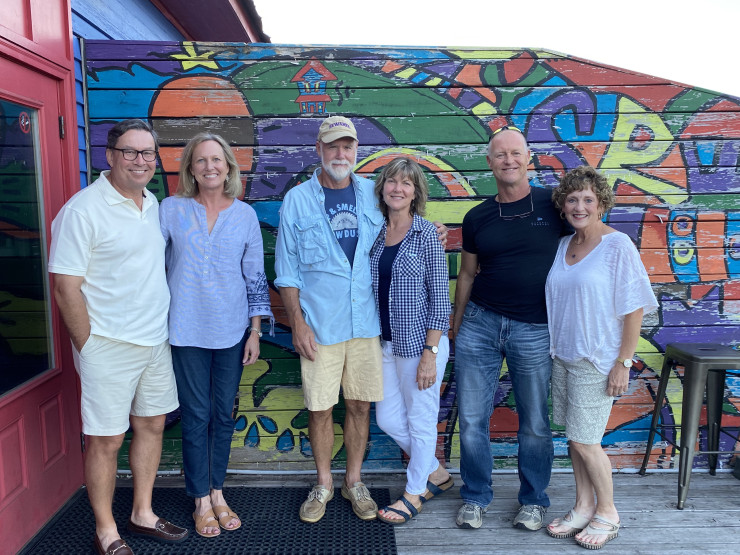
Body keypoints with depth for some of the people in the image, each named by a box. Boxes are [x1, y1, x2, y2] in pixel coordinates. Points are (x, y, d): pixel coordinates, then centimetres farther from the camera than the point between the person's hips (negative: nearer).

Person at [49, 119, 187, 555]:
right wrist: (88, 346, -12)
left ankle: (143, 514, 34)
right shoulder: (83, 210, -14)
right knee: (106, 439, 4)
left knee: (152, 424, 16)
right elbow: (66, 287, -14)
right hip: (109, 346, -7)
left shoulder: (153, 203, 9)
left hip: (156, 340, 7)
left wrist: (162, 325, 14)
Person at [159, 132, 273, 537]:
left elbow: (256, 277, 4)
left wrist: (255, 331, 2)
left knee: (223, 414, 11)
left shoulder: (245, 214, 2)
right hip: (187, 331, -1)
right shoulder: (171, 209, -1)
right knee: (196, 416, 6)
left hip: (232, 331, 1)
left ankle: (217, 492, 29)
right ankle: (201, 501, 23)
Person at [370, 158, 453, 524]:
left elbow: (440, 297, -11)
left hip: (420, 342, -6)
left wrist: (430, 353, -15)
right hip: (387, 343, 7)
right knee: (387, 418, 15)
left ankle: (414, 493, 30)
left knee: (420, 420, 9)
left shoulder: (426, 234, -10)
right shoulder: (376, 232, 6)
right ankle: (436, 474, 37)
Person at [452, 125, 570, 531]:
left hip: (534, 329, -2)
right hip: (479, 322, 2)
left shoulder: (554, 205, -1)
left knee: (535, 422, 10)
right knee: (472, 418, 6)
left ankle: (533, 501, 31)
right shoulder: (477, 217, 5)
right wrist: (456, 326, 14)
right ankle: (475, 497, 27)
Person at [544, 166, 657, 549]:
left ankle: (607, 514, 23)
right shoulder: (563, 245, 7)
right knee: (573, 437, 14)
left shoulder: (617, 246, -12)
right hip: (562, 355, 6)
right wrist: (553, 347, 12)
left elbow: (634, 309, -13)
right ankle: (583, 507, 31)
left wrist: (623, 363, -15)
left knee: (584, 441, 0)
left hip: (596, 360, -6)